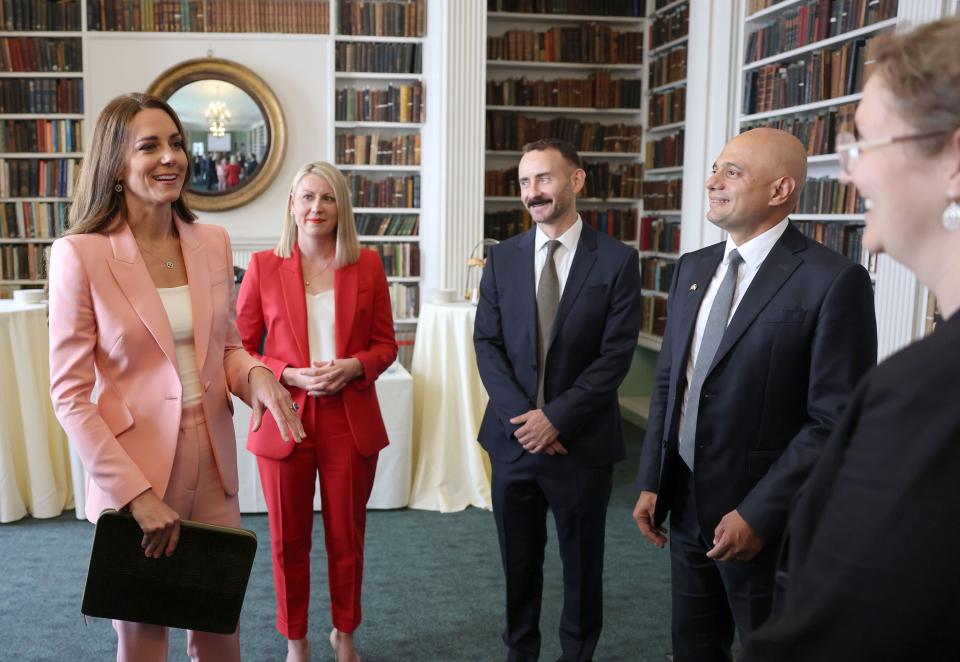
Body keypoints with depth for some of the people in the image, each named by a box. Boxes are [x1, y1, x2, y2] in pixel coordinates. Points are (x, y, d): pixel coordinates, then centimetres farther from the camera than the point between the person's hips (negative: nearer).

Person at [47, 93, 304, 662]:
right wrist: (135, 492, -16)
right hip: (133, 469, -4)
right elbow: (69, 394, -11)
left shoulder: (213, 243, 1)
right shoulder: (81, 254, -12)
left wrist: (256, 375, -11)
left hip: (214, 463, 4)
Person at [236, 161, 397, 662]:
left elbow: (385, 344, 5)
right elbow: (241, 350, 0)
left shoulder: (367, 265, 0)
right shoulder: (263, 267, -3)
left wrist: (353, 366, -14)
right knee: (289, 541, 12)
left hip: (351, 423, 1)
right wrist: (289, 375, -16)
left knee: (347, 539, 13)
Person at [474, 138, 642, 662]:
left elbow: (616, 355, -10)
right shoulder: (502, 258, 4)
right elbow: (487, 345, 0)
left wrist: (556, 418, -16)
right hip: (514, 436, 3)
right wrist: (521, 418, -12)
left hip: (581, 440, -2)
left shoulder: (617, 260, -6)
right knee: (518, 561, 15)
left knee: (582, 562, 14)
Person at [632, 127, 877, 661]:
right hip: (686, 505, 6)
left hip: (765, 517, -6)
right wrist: (651, 482, 5)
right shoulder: (693, 268, 6)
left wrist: (758, 515, -18)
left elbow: (836, 421, -17)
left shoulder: (833, 281, -15)